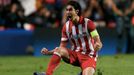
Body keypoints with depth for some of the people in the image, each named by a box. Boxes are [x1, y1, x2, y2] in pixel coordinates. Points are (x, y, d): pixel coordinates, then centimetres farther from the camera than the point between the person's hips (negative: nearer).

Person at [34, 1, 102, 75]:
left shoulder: (87, 23, -12)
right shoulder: (66, 26, 1)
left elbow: (98, 43, -14)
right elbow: (62, 47, 4)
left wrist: (97, 46, -39)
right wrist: (48, 52, -12)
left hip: (88, 56, -4)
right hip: (75, 54, 4)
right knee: (58, 50, -23)